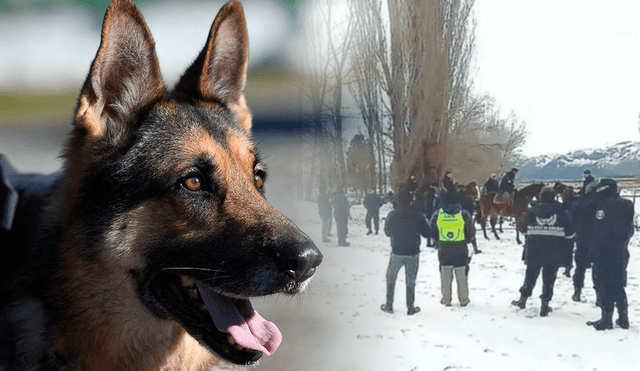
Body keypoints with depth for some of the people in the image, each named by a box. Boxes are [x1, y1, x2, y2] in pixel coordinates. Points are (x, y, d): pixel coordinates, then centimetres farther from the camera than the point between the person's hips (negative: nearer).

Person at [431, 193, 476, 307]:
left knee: (445, 276, 11)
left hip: (444, 251, 1)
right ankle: (463, 299, 17)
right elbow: (471, 232, 0)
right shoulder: (464, 214, -9)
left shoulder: (437, 215, -5)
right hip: (461, 251, -1)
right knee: (461, 275, 9)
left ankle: (446, 299, 17)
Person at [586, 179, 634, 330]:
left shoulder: (604, 205, -15)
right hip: (621, 253, 7)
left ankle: (606, 319, -3)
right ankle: (623, 318, 17)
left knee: (605, 286, -2)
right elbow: (630, 229, 14)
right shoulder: (627, 205, 8)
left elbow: (598, 232, -17)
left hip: (604, 253, -7)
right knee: (618, 286, 15)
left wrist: (595, 253, -11)